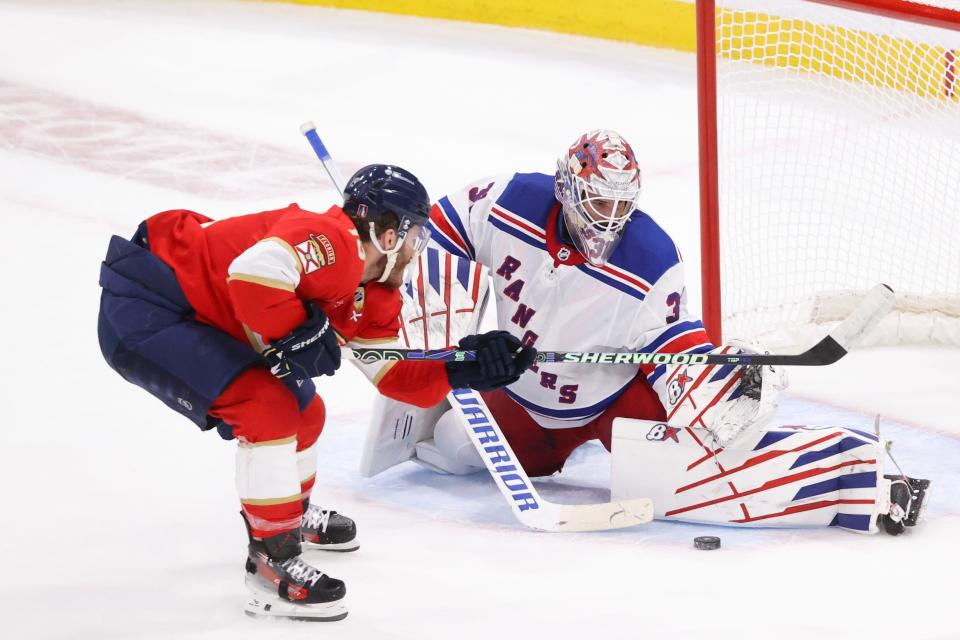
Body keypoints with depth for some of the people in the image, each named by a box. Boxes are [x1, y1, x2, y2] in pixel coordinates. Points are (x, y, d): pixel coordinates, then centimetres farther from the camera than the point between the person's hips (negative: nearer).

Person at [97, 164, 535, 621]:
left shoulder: (373, 298, 8)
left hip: (198, 318, 11)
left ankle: (292, 513, 47)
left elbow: (396, 376, 12)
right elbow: (253, 271, -40)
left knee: (303, 411, 20)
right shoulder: (332, 241, -24)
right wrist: (296, 331, -27)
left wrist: (464, 370, 0)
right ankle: (271, 560, -13)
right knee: (268, 408, -22)